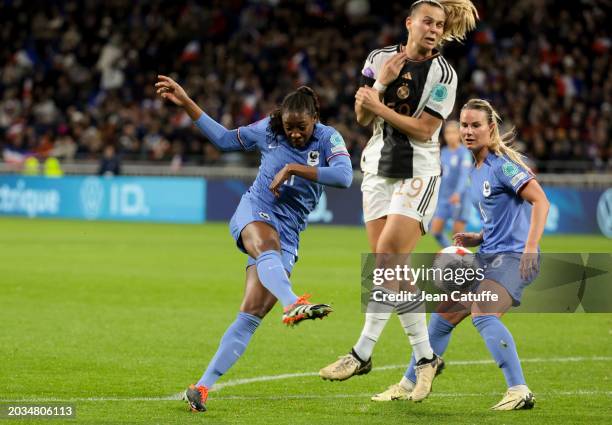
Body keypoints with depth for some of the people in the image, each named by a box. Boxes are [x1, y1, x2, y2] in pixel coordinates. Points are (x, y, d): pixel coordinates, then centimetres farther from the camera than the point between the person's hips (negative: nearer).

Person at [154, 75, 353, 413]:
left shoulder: (328, 139, -2)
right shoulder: (268, 130, 3)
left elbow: (344, 176, -20)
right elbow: (224, 139, 18)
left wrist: (294, 168, -22)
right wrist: (186, 103, 15)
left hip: (288, 235, 1)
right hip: (255, 212, -1)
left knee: (251, 315, -9)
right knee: (268, 247, -40)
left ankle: (202, 387, -7)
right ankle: (292, 305, -72)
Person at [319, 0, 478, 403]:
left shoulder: (443, 74, -5)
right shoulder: (380, 59, 6)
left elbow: (423, 129, -11)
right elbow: (362, 117, 4)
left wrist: (379, 106, -15)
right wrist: (382, 82, -11)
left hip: (418, 172, -5)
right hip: (378, 169, 5)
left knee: (388, 256, -17)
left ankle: (363, 353, -13)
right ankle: (425, 357, 7)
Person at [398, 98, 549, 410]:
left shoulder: (502, 163, -12)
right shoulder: (477, 171, 15)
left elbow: (540, 201, -21)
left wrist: (530, 247, -31)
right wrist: (476, 239, 9)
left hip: (513, 257, -10)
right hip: (488, 256, 10)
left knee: (483, 315, -30)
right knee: (442, 316, 13)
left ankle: (519, 392, -33)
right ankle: (409, 384, 28)